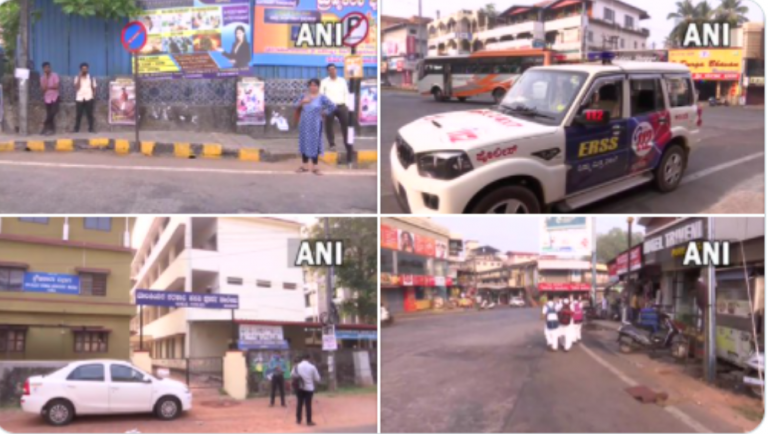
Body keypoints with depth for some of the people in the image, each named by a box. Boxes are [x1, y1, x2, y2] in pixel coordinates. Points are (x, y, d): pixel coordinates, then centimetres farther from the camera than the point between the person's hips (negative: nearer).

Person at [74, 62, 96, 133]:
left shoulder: (91, 78, 8)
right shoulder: (77, 78, 6)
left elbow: (94, 88, 10)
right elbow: (76, 88, -7)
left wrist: (93, 96, -2)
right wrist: (79, 78, -10)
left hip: (88, 99, 0)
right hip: (79, 99, 0)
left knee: (90, 114, -1)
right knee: (79, 115, -1)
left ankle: (91, 129, 2)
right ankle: (76, 129, 3)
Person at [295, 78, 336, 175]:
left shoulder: (321, 97, -7)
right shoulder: (304, 96, 3)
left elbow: (332, 106, -9)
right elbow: (297, 106, -3)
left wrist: (323, 113, -6)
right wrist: (302, 102, -21)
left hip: (315, 124, -3)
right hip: (304, 123, 3)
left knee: (314, 144, -1)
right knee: (304, 144, 8)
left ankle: (315, 167, 6)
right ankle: (304, 166, 16)